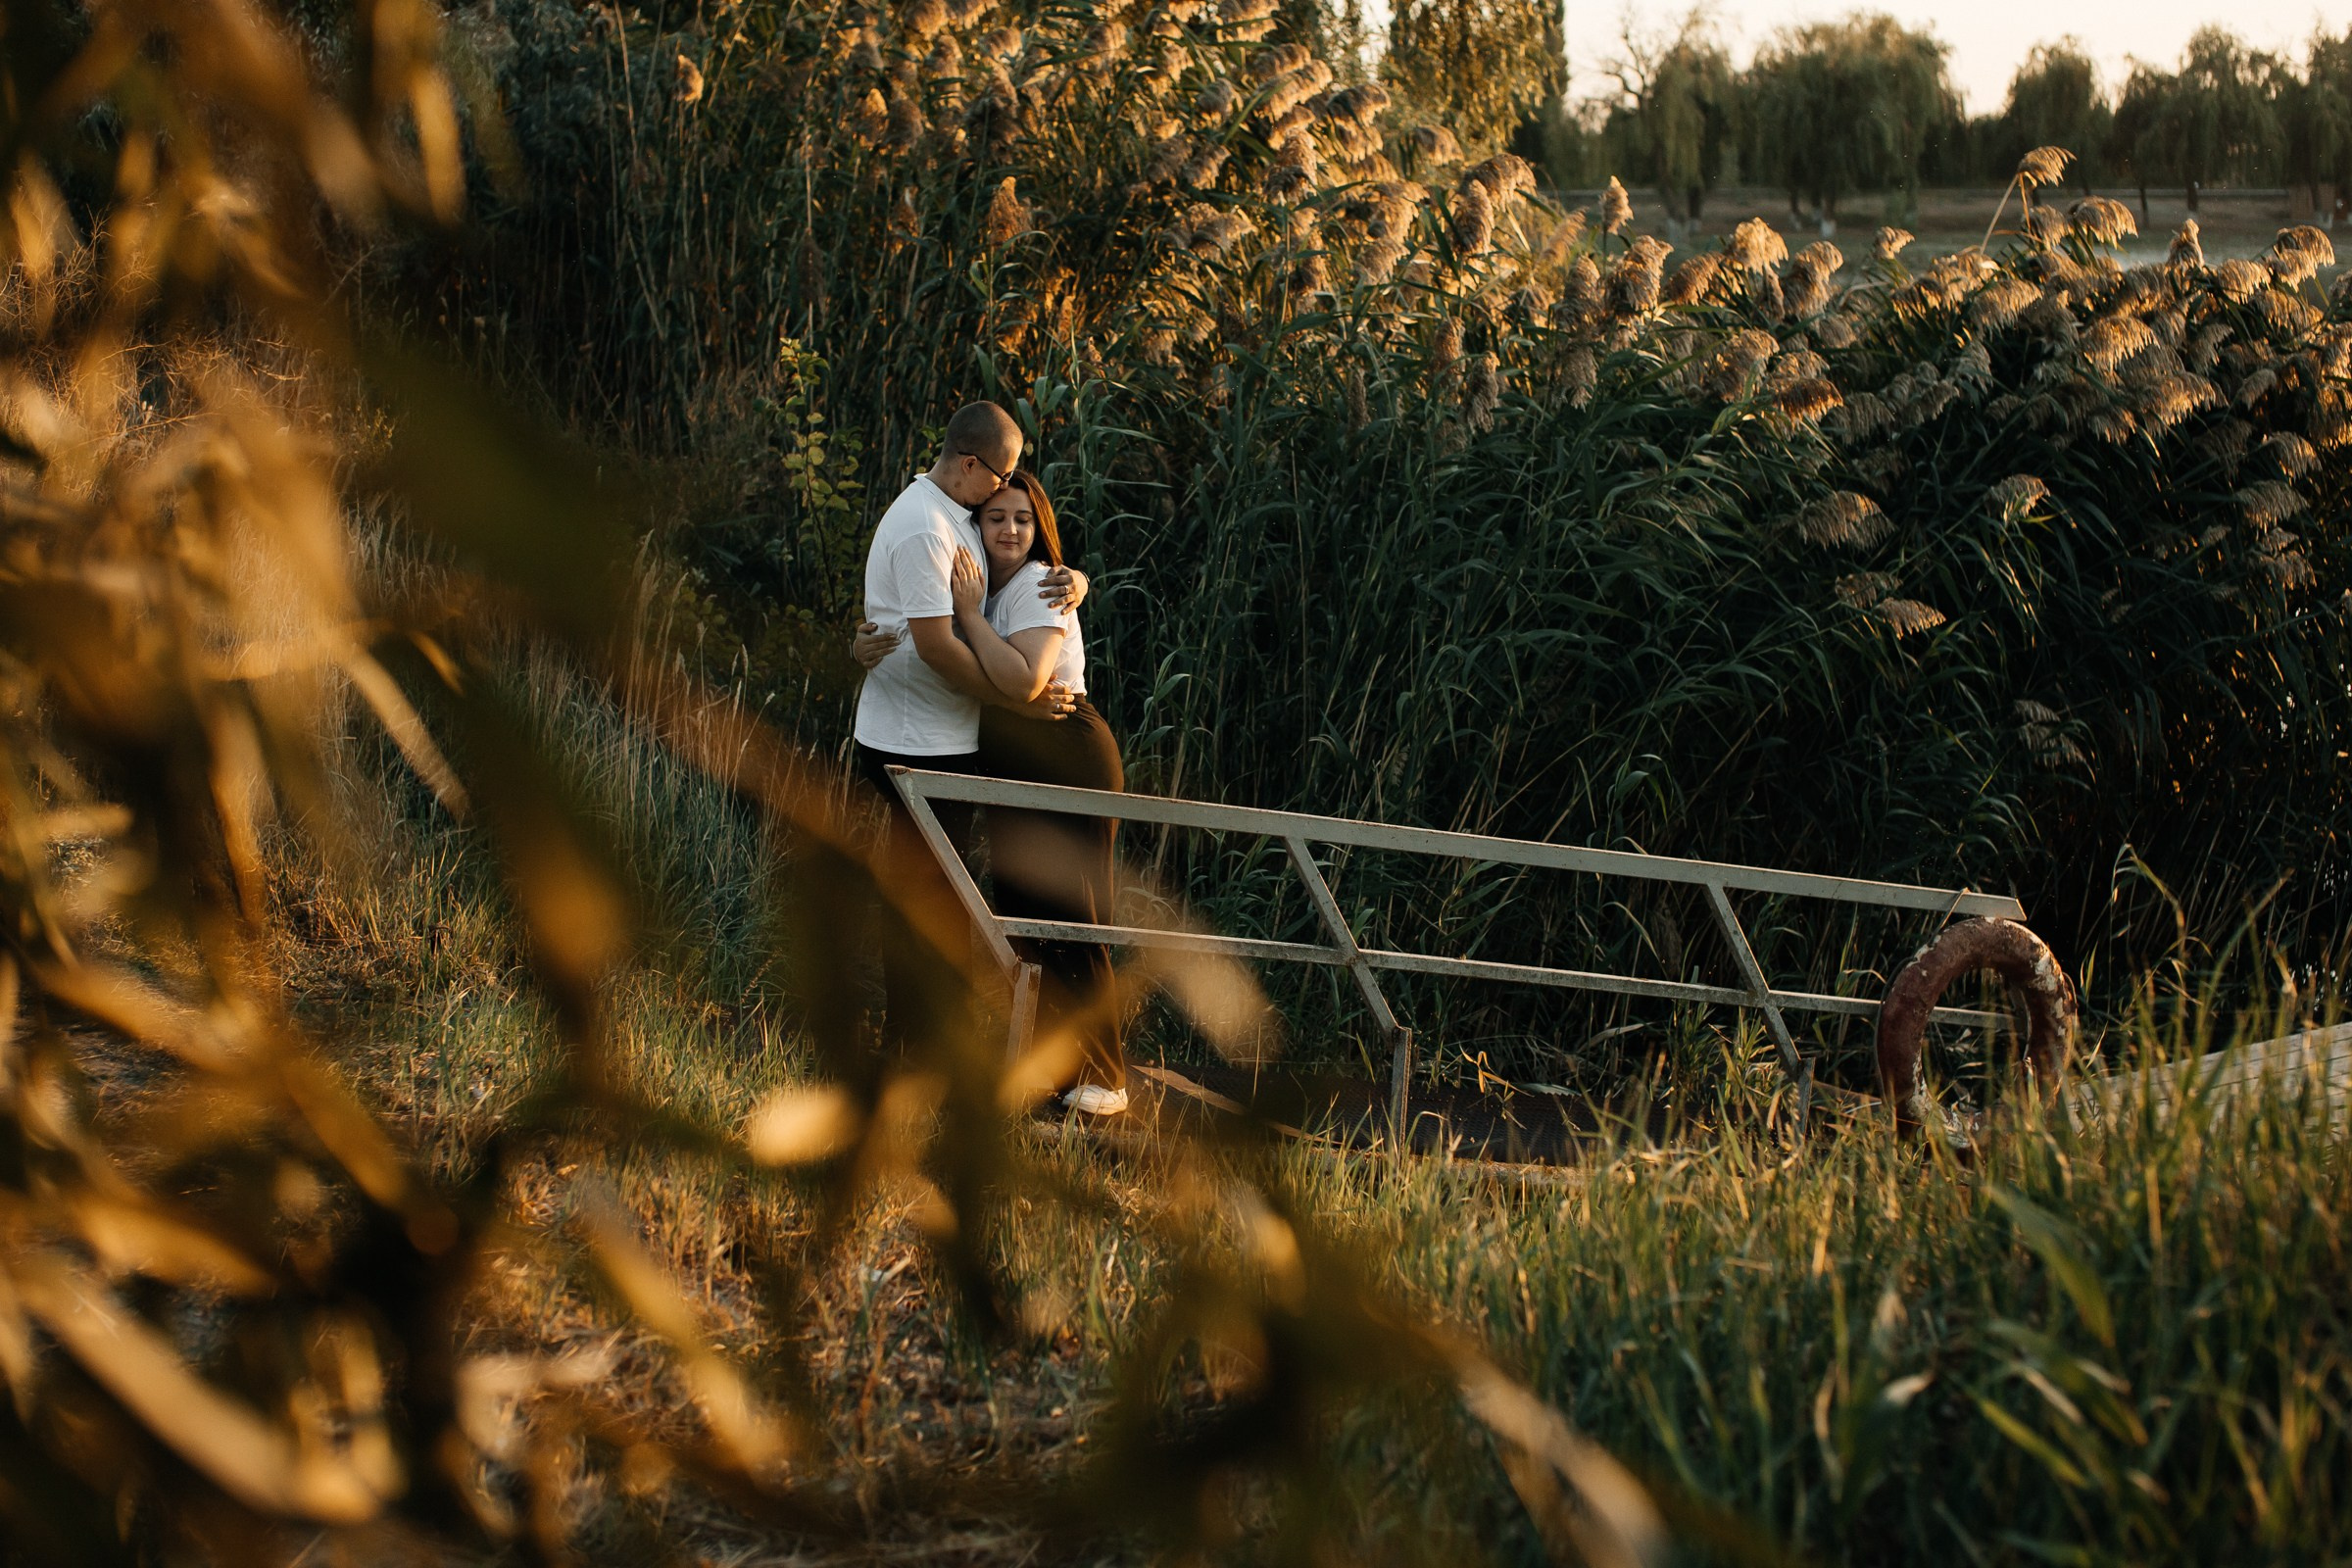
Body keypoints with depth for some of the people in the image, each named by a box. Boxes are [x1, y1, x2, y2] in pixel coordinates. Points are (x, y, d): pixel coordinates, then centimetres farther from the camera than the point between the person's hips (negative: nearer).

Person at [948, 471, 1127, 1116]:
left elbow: (1023, 681, -27)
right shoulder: (985, 586, 14)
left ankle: (1100, 1080, -2)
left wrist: (970, 614, -20)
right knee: (1019, 914, 10)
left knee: (1070, 920, -7)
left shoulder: (1038, 587, -13)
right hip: (1011, 770, 9)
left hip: (1067, 762, -9)